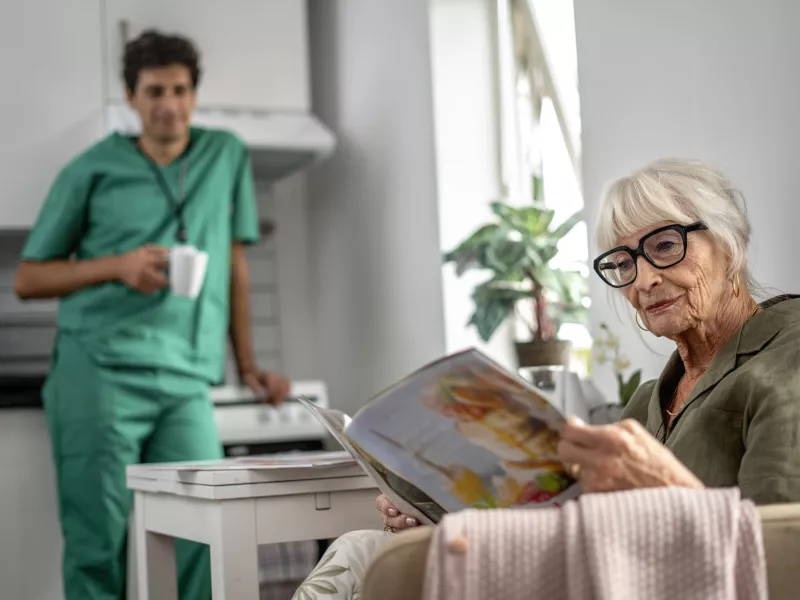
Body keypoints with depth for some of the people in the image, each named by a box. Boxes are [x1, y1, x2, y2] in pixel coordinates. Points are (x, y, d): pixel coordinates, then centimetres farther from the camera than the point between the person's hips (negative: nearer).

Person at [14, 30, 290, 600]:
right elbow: (28, 278, 8)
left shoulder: (228, 156, 13)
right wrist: (118, 265, -8)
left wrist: (249, 365, 15)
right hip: (100, 374, -2)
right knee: (98, 544, -3)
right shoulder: (92, 170, 6)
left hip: (187, 382, 2)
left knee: (204, 540, -7)